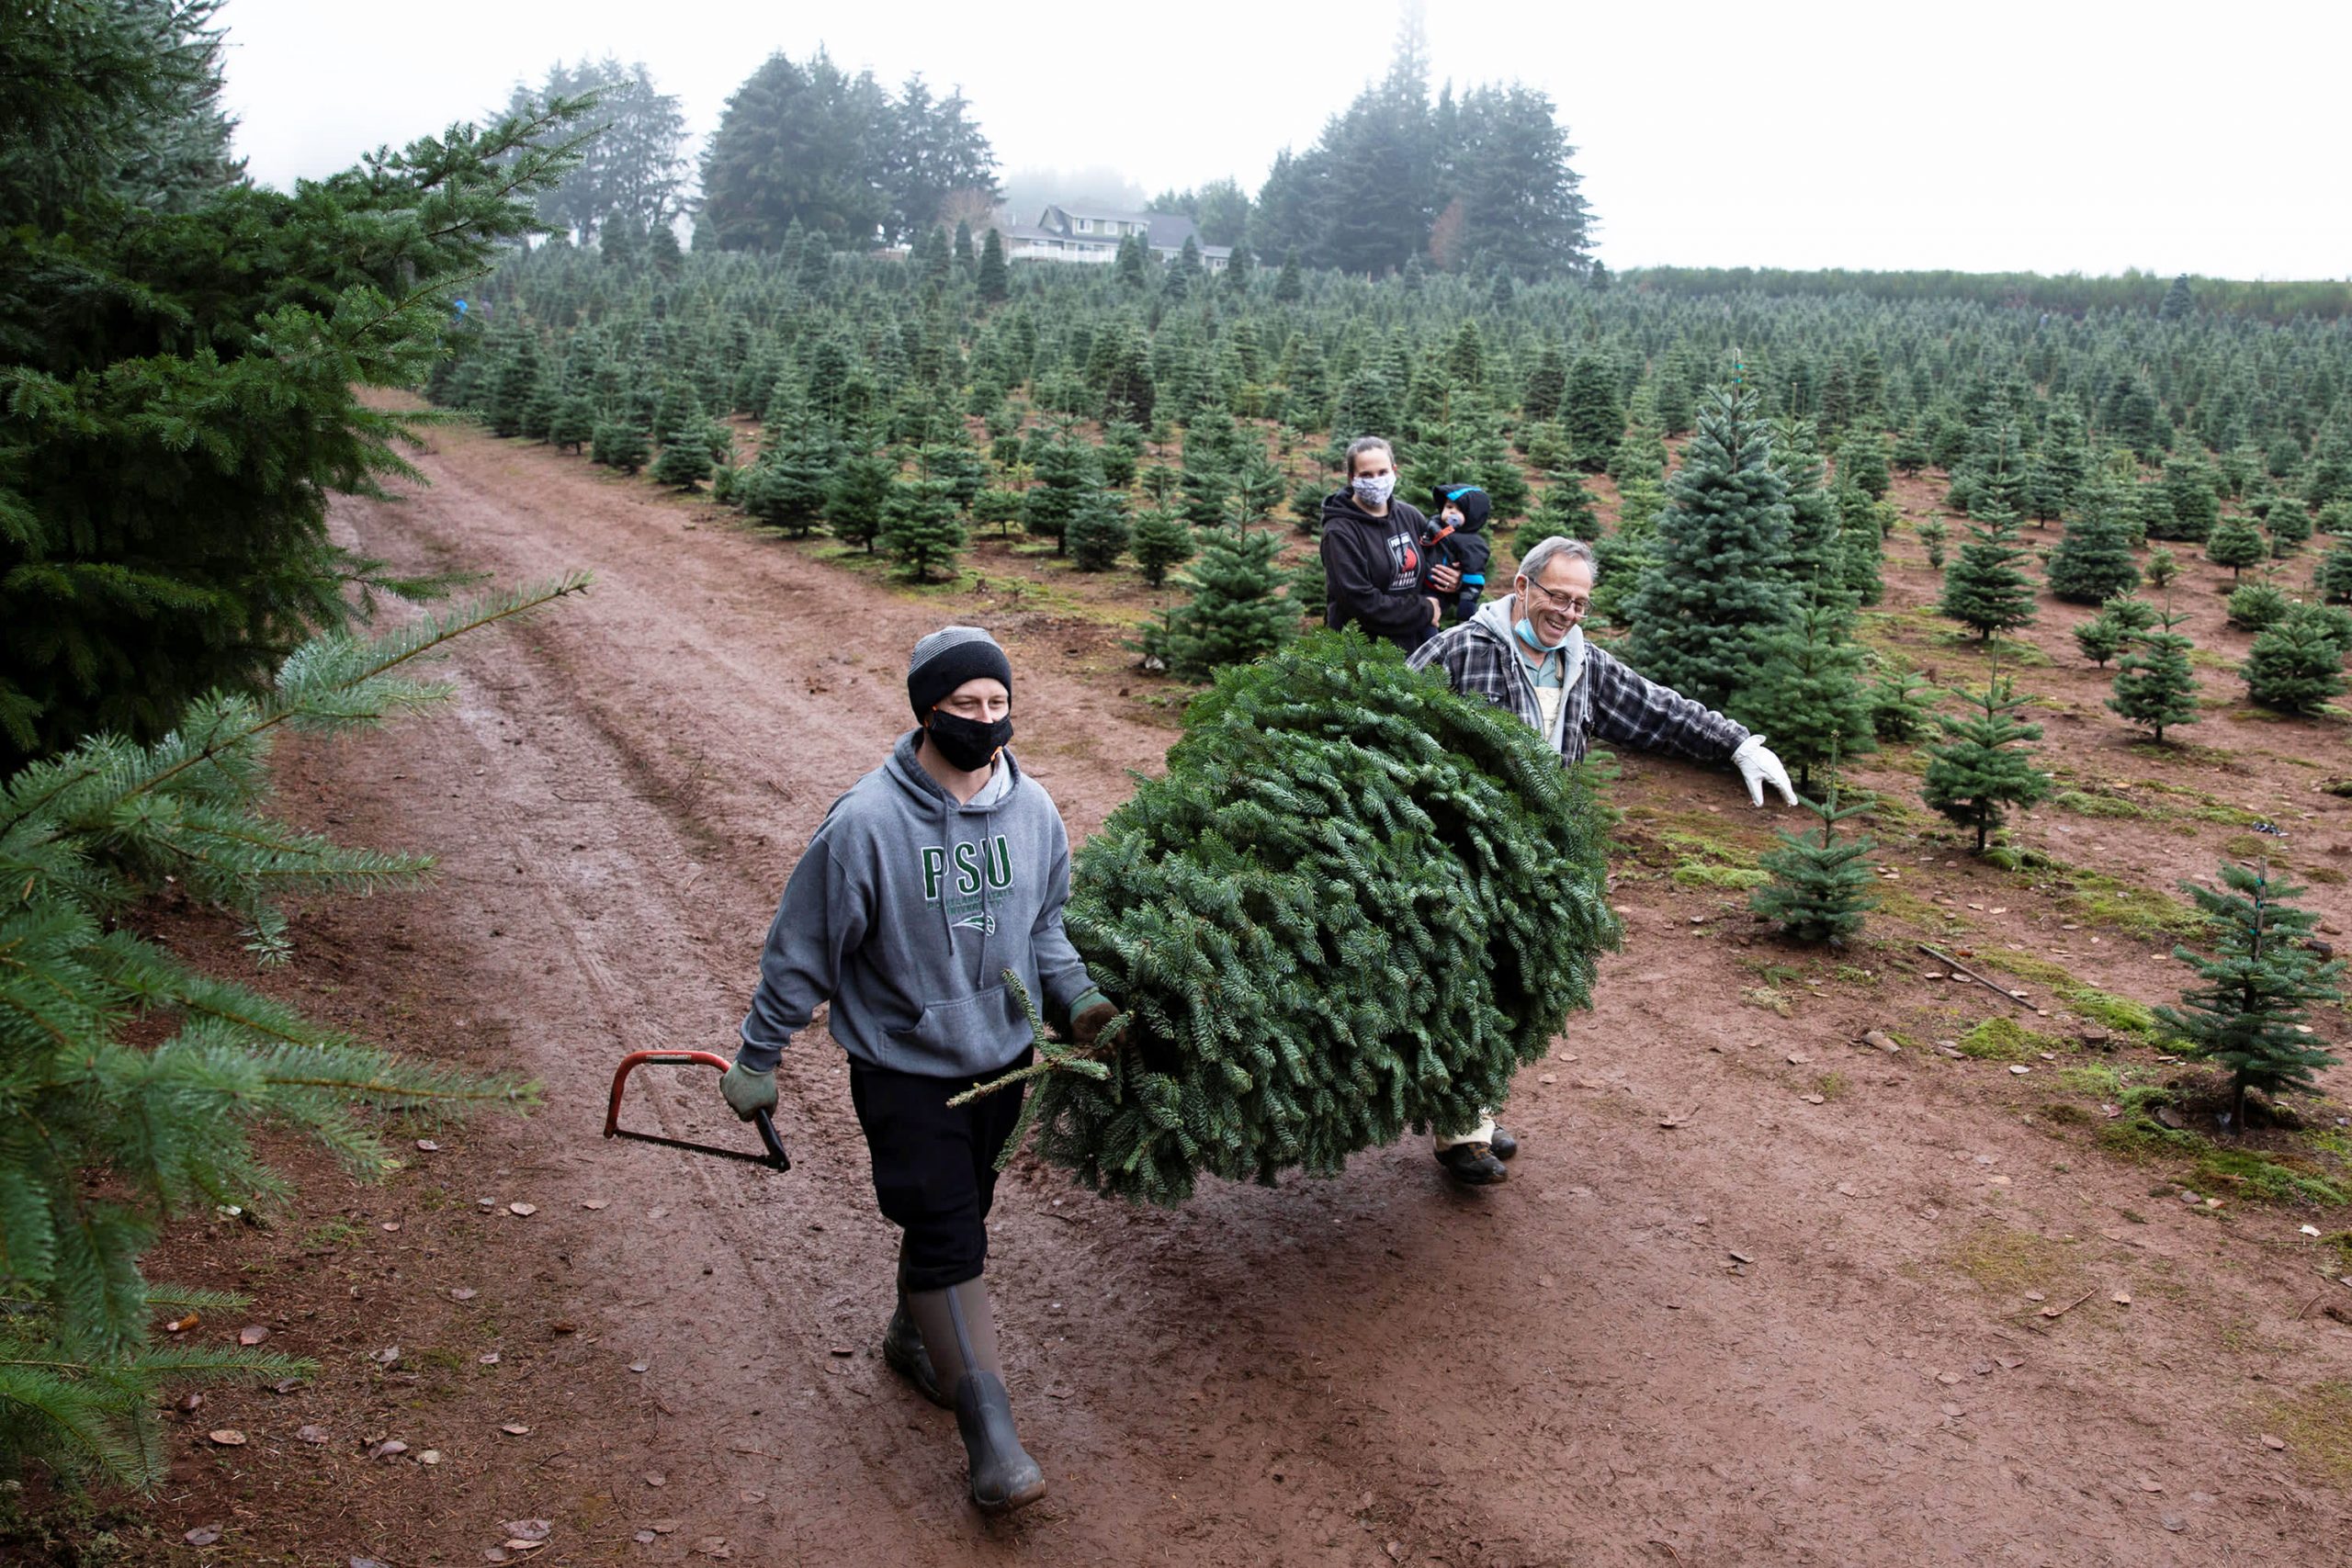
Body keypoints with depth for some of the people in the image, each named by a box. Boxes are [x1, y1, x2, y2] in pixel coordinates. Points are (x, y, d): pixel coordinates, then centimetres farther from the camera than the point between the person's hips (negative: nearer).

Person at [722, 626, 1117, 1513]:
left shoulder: (1032, 809, -6)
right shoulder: (866, 823, -21)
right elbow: (802, 951, -11)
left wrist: (1080, 1001, -5)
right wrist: (757, 1062, -3)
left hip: (1002, 1058, 5)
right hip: (903, 1068, -5)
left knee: (954, 1217, 21)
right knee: (948, 1239, -7)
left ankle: (913, 1338, 47)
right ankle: (992, 1437, 0)